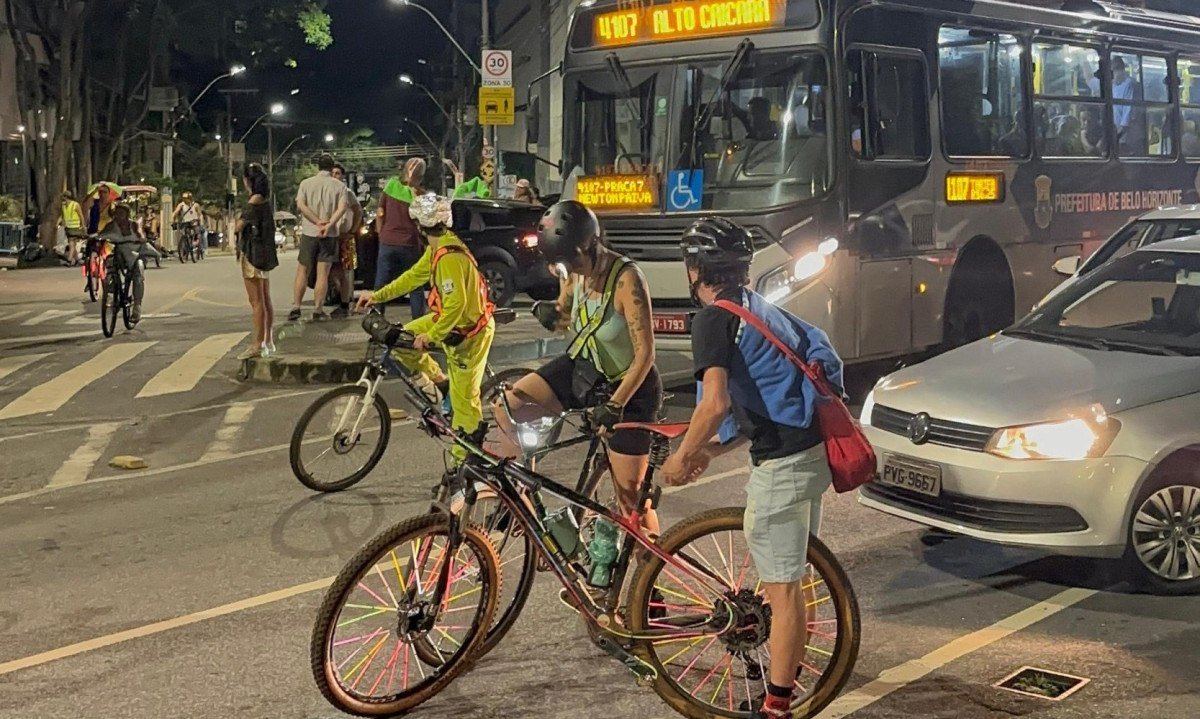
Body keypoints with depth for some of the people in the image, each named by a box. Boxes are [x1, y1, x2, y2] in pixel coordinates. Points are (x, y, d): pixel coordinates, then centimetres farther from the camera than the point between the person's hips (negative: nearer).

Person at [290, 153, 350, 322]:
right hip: (330, 235, -1)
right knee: (323, 273, 2)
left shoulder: (306, 183, 4)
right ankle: (317, 310, 1)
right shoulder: (339, 186, 1)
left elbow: (300, 205, -9)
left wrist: (318, 221, -13)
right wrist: (328, 225, -19)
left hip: (309, 232, 1)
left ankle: (295, 307, 3)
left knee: (302, 271, 9)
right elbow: (342, 208, -13)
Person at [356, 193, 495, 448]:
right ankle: (441, 382, 20)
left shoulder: (450, 257, -29)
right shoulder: (437, 247, 2)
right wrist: (377, 295, 13)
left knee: (464, 399, -1)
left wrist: (431, 336, -27)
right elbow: (414, 276, 14)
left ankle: (464, 457, 12)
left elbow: (456, 303, -33)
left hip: (468, 331, -10)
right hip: (449, 317, 10)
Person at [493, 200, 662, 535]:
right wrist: (552, 313, -12)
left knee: (630, 493, -1)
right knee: (509, 406, -10)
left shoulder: (626, 280, -29)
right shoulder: (578, 270, -8)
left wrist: (614, 405, -27)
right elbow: (565, 312, 12)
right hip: (583, 368, 7)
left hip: (628, 387, -6)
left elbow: (645, 354, -27)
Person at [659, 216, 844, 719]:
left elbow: (716, 403, -22)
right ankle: (788, 666, 38)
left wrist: (681, 458, -8)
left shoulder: (714, 318, -10)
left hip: (783, 461, -9)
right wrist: (712, 450, 19)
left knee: (782, 586, -2)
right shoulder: (763, 311, 18)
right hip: (814, 449, 9)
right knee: (791, 577, 23)